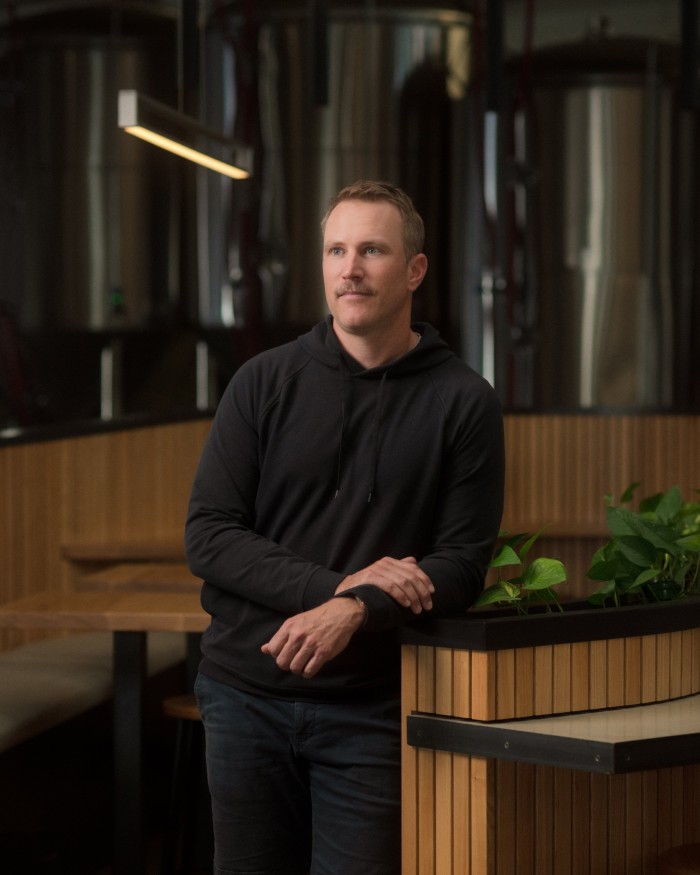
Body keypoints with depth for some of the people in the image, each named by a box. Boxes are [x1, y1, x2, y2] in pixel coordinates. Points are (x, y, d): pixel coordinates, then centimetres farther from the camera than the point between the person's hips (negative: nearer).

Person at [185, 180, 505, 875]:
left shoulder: (464, 402, -1)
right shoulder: (264, 382, 3)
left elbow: (463, 562, -4)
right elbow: (208, 536, -2)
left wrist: (356, 609, -21)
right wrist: (336, 583, -15)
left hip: (368, 706, -2)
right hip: (246, 694, 2)